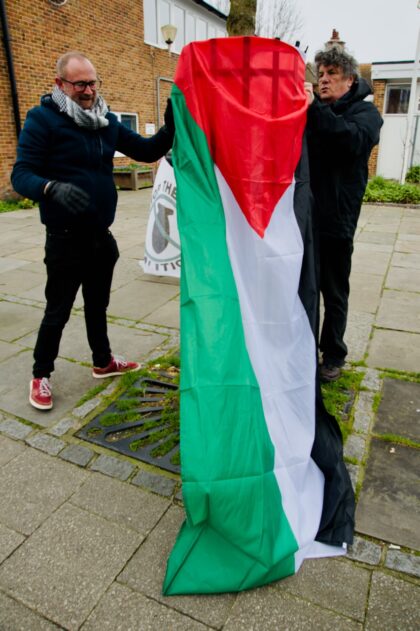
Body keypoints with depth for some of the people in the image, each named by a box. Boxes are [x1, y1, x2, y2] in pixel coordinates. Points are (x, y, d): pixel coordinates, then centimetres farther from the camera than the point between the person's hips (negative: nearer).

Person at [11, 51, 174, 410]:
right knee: (58, 311, 5)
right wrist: (52, 188, -38)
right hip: (66, 239, -6)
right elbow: (22, 174, -16)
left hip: (101, 235, 6)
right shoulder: (42, 119, -10)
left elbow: (146, 151, 9)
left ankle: (103, 362, 38)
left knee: (98, 304, 20)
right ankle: (41, 376, 25)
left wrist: (170, 129, -11)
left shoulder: (107, 120, 8)